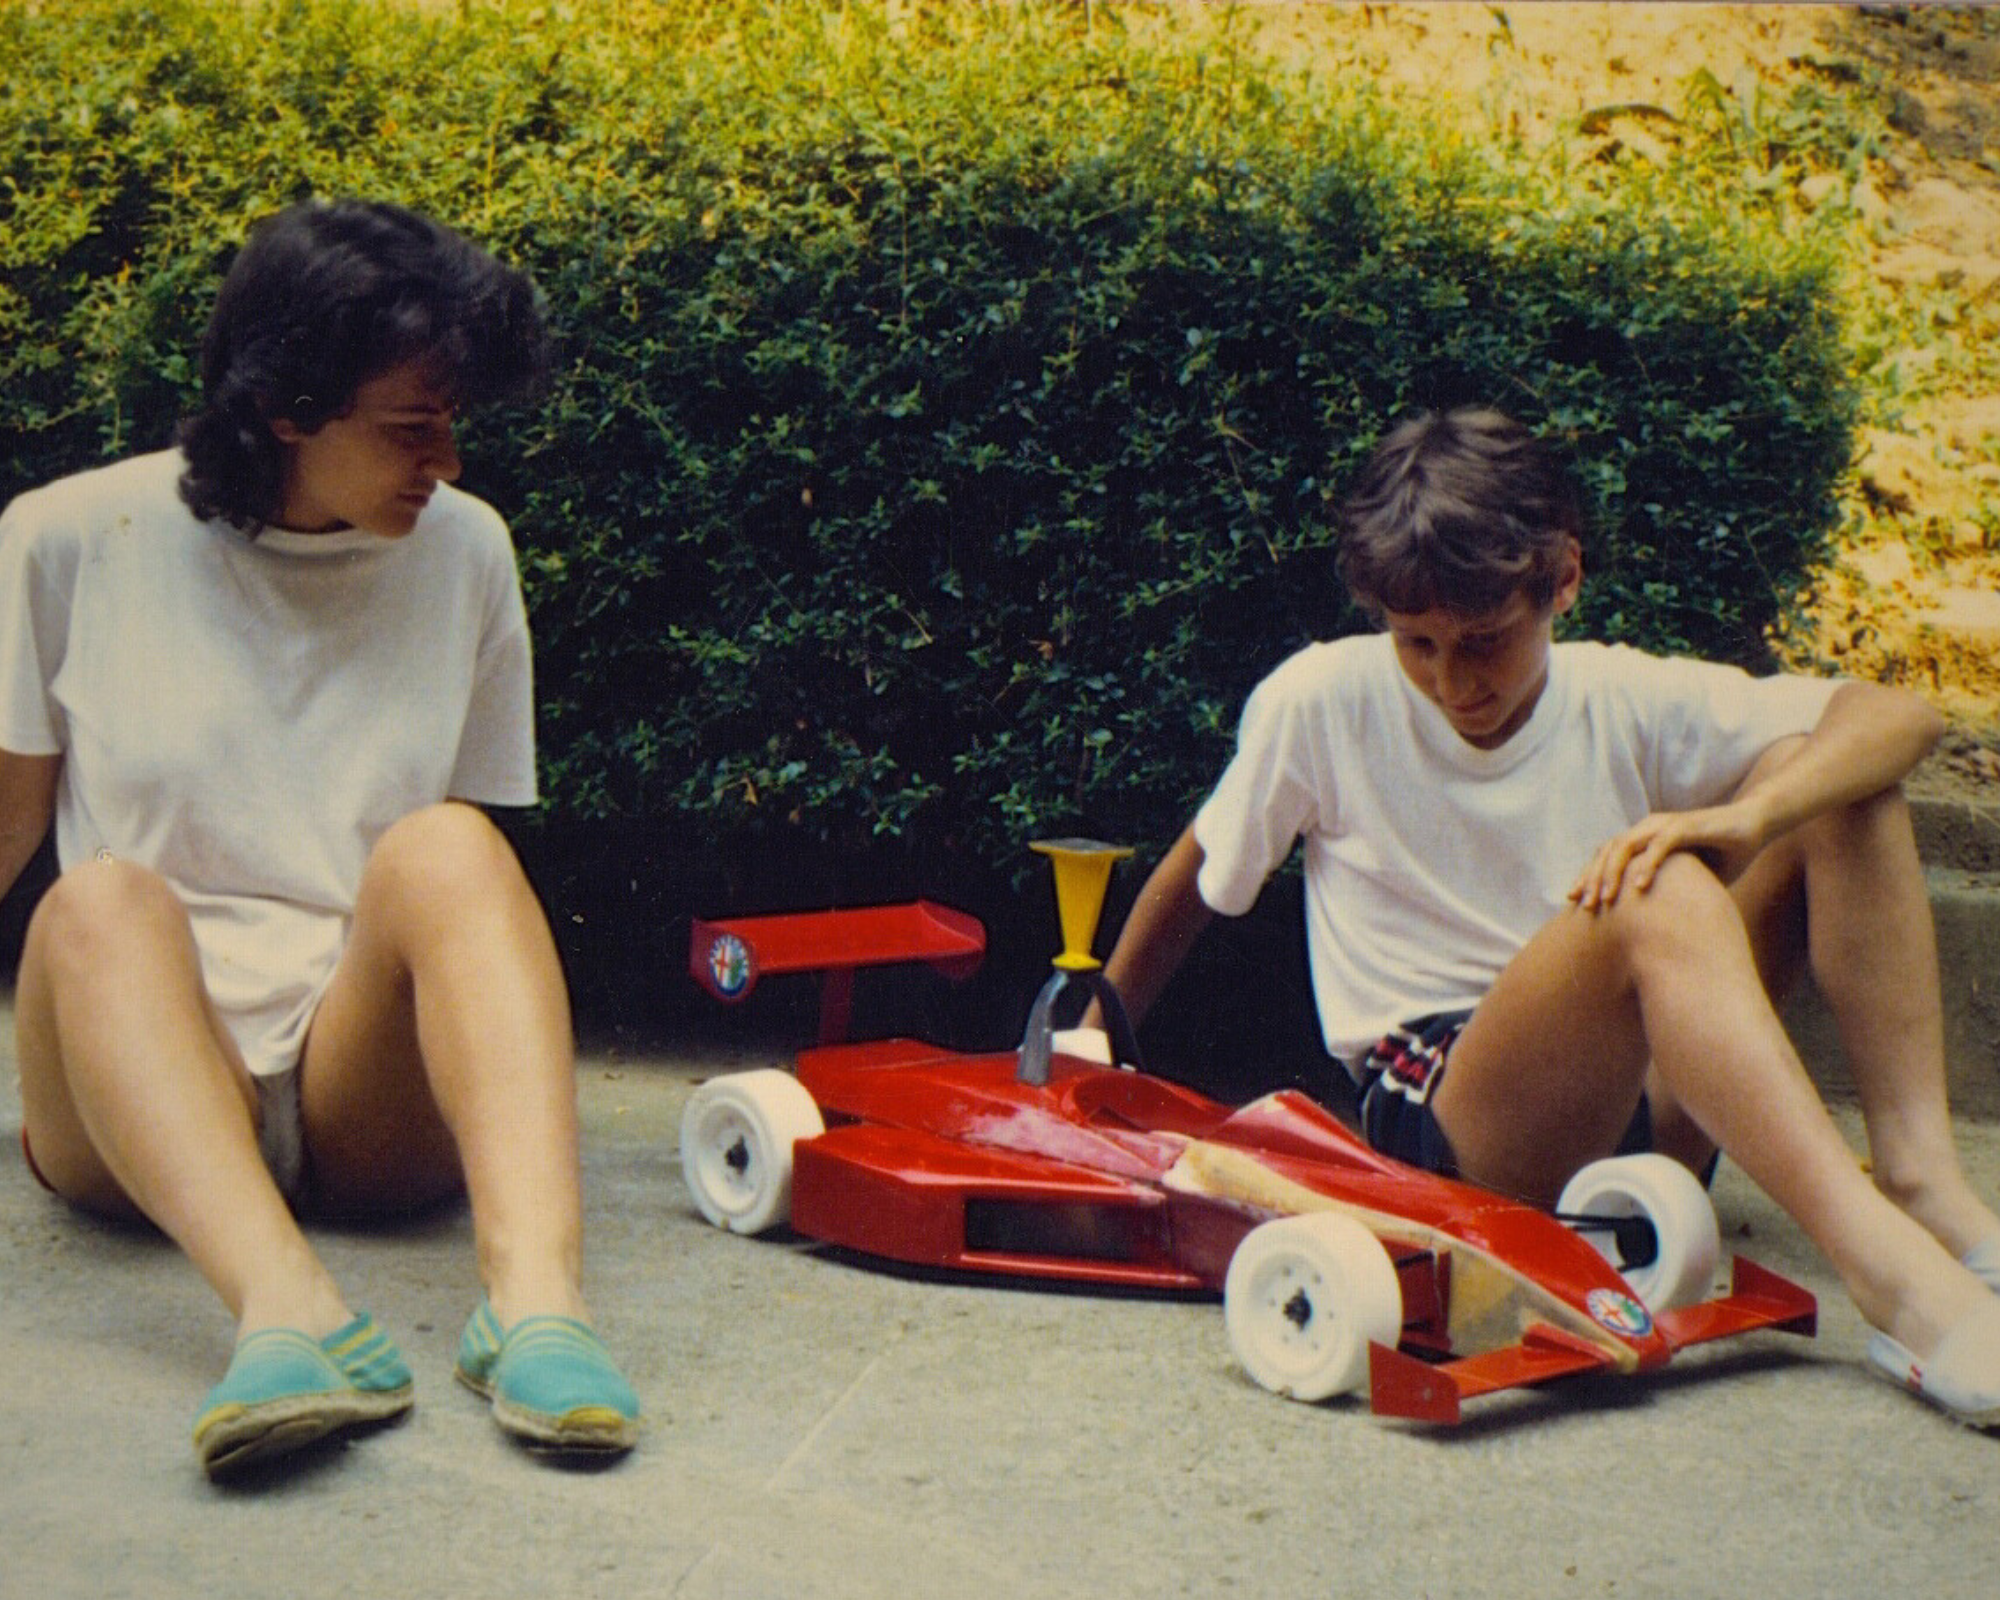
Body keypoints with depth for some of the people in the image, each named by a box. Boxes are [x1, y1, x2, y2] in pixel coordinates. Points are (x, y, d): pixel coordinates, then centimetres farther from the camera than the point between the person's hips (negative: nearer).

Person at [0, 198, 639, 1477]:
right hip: (137, 1088, -1)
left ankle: (538, 1295, -48)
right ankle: (292, 1313, -55)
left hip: (374, 1088, 1)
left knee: (442, 849, -27)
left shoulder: (466, 550, 9)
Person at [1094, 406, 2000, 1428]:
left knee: (1832, 784, -11)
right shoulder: (1319, 704, -2)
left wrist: (1741, 817, -28)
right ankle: (1887, 1271, -45)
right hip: (1442, 1120, -4)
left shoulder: (1626, 704, 2)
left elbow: (1902, 719, -8)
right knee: (1654, 895, -34)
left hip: (1640, 1110, 4)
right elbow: (1194, 879, 13)